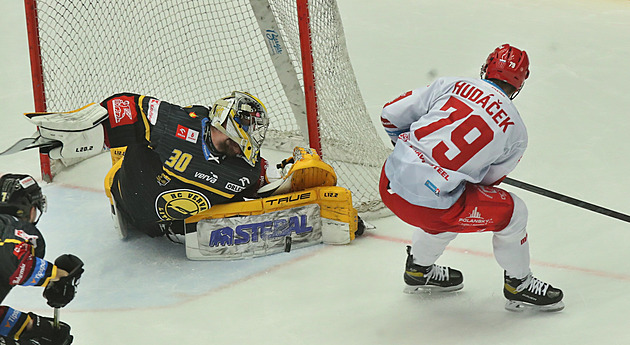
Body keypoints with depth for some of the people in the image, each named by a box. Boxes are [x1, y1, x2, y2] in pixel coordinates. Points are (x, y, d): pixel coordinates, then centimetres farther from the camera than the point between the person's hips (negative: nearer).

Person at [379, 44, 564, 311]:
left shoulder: (451, 85, 7)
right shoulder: (516, 131, 4)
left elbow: (392, 114, 10)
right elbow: (488, 179, 16)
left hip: (391, 180, 5)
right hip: (429, 204, -5)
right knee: (512, 212, 13)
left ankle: (419, 271, 51)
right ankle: (519, 285, 30)